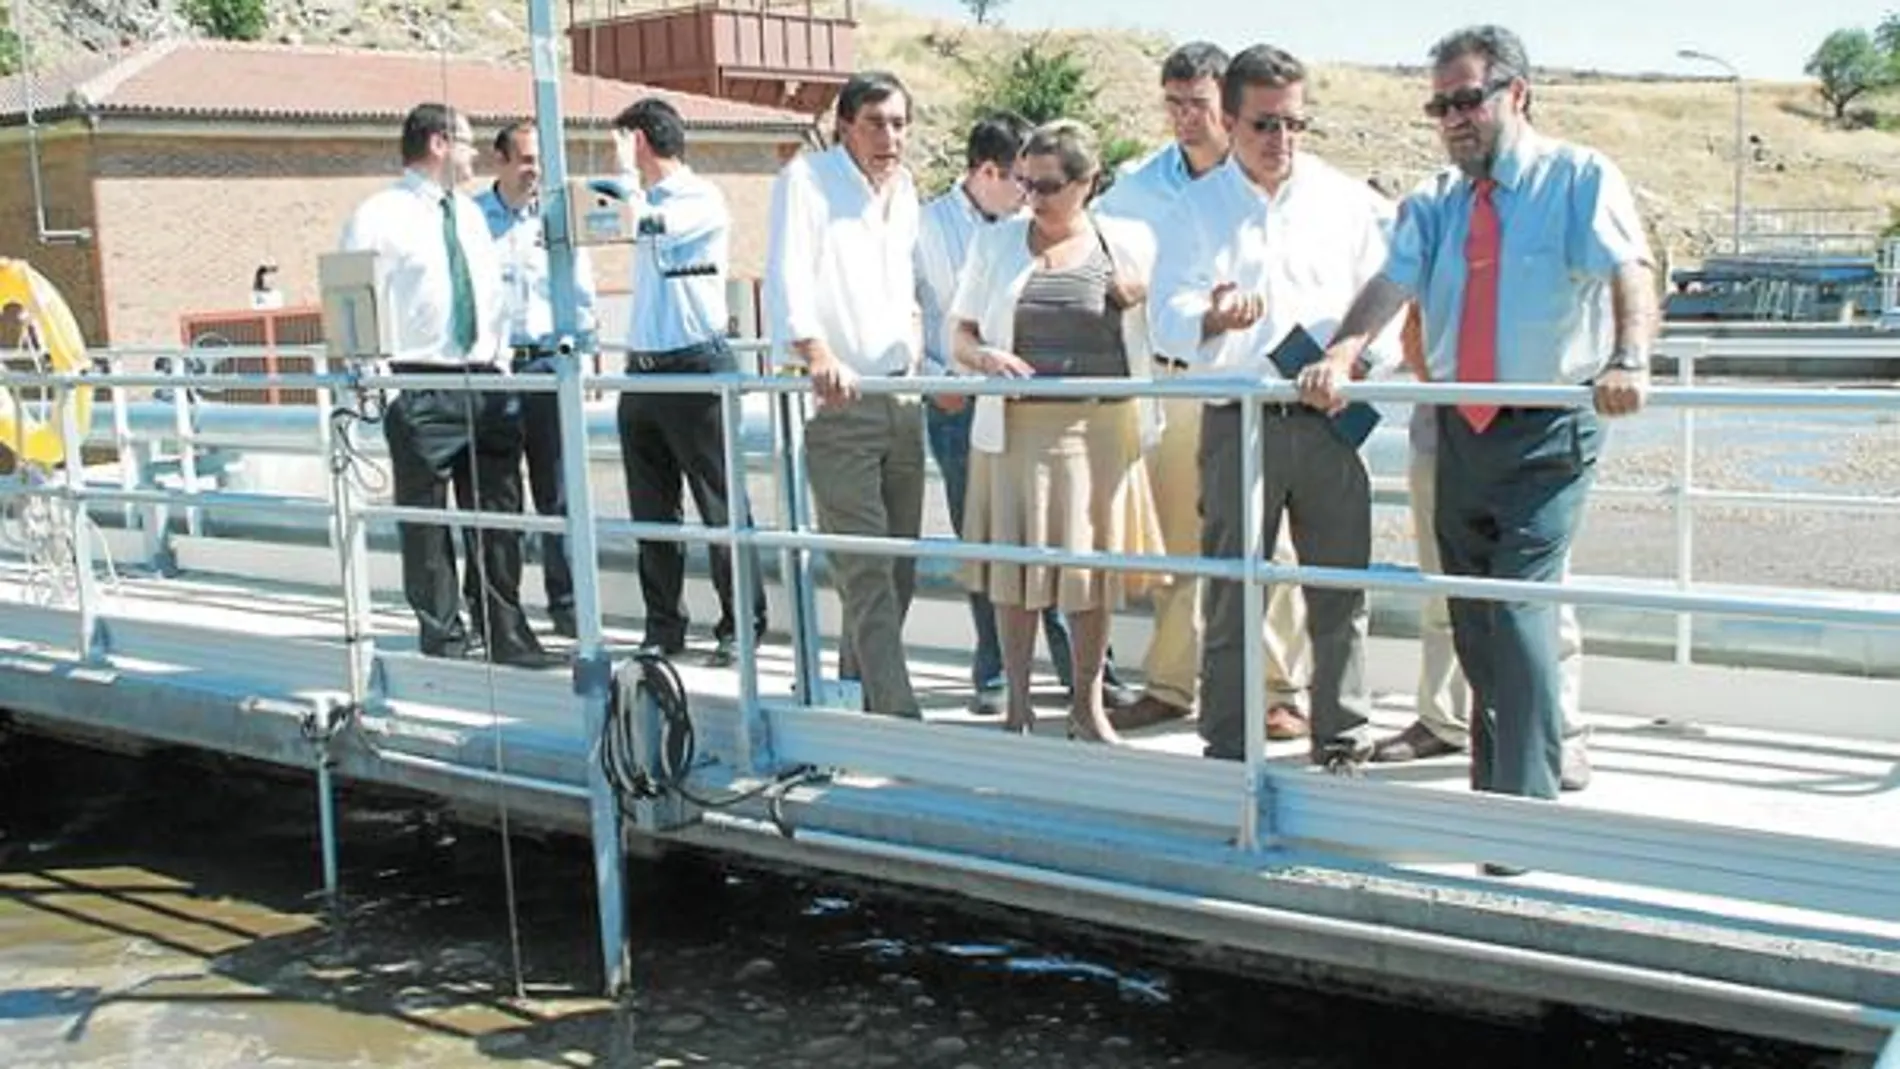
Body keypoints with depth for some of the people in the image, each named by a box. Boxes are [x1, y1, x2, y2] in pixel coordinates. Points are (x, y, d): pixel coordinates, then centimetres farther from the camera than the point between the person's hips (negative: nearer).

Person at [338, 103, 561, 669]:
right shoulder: (379, 216, -4)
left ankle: (506, 635, 15)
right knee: (426, 521, 1)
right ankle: (442, 639, 11)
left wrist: (500, 366, 14)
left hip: (486, 383, 6)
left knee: (498, 516, 7)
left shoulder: (470, 214, 18)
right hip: (420, 386, -6)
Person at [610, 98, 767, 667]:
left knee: (721, 506, -3)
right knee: (651, 510, 9)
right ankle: (663, 628, 17)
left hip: (696, 368, -8)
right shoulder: (647, 201, 17)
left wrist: (625, 178, -11)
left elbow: (652, 224, -24)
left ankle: (741, 626, 4)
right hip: (643, 371, 8)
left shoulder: (702, 199, -7)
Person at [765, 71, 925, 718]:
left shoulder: (904, 188, 16)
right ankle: (899, 717, -11)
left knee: (899, 569, 10)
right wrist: (817, 353, -37)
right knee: (867, 573, -11)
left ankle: (857, 696, 25)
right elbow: (787, 277, -21)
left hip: (901, 399, 7)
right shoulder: (807, 179, -6)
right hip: (834, 404, -7)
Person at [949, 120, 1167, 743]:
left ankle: (1087, 703, 20)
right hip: (1016, 427, 0)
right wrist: (984, 357, -11)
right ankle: (1018, 703, 15)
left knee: (1094, 561, 6)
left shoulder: (1130, 244, 6)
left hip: (1102, 427, 0)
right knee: (1014, 559, 1)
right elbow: (960, 335, 11)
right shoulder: (996, 244, 9)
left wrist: (1145, 295, -6)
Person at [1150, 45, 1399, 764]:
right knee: (1231, 592, 2)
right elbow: (1169, 315, -3)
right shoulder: (1198, 207, 8)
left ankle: (1342, 742, 16)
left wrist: (1363, 364, -9)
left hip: (1330, 419, 1)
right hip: (1236, 424, -1)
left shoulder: (1347, 201, 10)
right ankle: (1228, 746, 11)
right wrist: (1212, 320, -25)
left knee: (1341, 589, 4)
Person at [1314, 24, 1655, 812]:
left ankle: (1528, 806, -8)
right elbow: (1392, 283, -4)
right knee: (1471, 619, 11)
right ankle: (1490, 788, 27)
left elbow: (1629, 272, -18)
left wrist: (1630, 360, -38)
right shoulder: (1434, 202, 11)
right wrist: (1342, 353, -24)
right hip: (1459, 425, 5)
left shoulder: (1580, 178, -3)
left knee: (1520, 605, -15)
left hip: (1547, 429, -5)